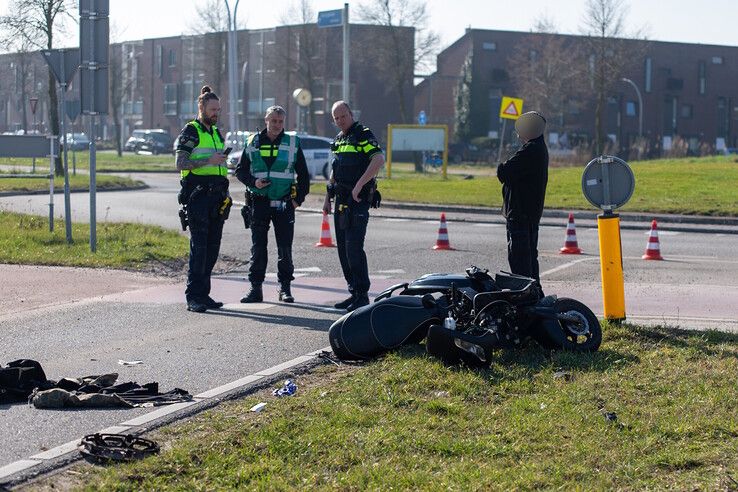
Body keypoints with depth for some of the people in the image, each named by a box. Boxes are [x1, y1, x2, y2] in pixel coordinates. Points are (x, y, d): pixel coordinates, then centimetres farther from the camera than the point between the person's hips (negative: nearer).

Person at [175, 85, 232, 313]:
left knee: (212, 247, 6)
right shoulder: (190, 132, -3)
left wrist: (224, 195, 21)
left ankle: (203, 294, 11)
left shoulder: (217, 133, 20)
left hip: (216, 197, 7)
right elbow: (181, 163, -12)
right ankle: (193, 297, -9)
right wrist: (208, 161, -20)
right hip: (197, 197, -7)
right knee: (199, 247, -11)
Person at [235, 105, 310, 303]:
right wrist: (253, 182, -9)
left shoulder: (293, 143, 5)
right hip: (259, 203, 1)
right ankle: (256, 288, 8)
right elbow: (240, 170, 10)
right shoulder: (253, 143, 6)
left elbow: (303, 174, 9)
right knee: (258, 247, 3)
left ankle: (285, 288, 11)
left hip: (284, 204, -1)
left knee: (285, 248, 1)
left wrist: (299, 198, 2)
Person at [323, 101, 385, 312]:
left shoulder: (363, 134, -9)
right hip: (341, 200, 9)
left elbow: (379, 160, -24)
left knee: (354, 247, -14)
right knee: (343, 248, 9)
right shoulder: (339, 139, 18)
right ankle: (354, 292, 16)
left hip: (358, 200, -9)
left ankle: (362, 295, -9)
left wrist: (359, 185, -26)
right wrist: (328, 198, 23)